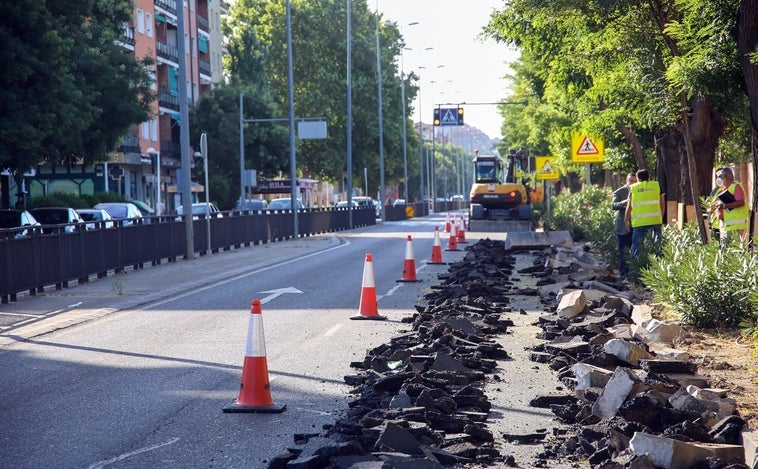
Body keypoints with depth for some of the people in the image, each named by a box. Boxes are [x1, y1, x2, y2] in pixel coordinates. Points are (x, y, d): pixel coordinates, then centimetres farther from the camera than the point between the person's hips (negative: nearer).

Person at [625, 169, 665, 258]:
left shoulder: (633, 188, 6)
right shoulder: (657, 185, 8)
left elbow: (629, 206, 6)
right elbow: (662, 204, 8)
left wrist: (626, 220, 15)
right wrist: (661, 217, 17)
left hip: (639, 222, 0)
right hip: (655, 220, 0)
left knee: (636, 245, 6)